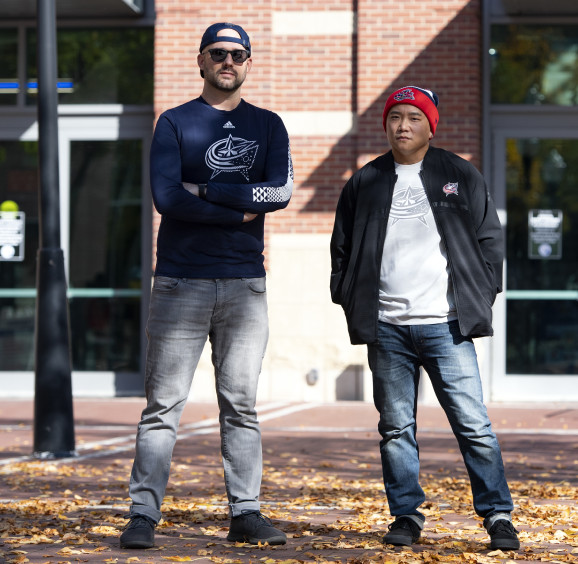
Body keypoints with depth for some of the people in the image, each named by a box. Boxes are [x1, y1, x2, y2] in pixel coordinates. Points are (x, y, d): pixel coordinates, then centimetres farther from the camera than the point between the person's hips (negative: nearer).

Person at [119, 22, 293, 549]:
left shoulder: (268, 126, 12)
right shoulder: (175, 123, 5)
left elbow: (281, 191, -5)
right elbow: (166, 197, -10)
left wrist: (206, 191, -9)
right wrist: (239, 211, -10)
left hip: (245, 283, 2)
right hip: (181, 283, -2)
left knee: (242, 404, 6)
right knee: (164, 404, -4)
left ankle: (246, 512, 10)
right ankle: (143, 514, -2)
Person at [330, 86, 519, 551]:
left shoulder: (461, 176, 7)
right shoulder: (364, 183, 11)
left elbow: (490, 238, 10)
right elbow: (343, 247, 19)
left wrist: (482, 296, 2)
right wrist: (349, 300, 8)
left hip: (446, 325, -2)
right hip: (387, 328, 2)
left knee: (473, 423, -6)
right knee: (396, 427, 5)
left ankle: (497, 514, 2)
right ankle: (406, 514, 15)